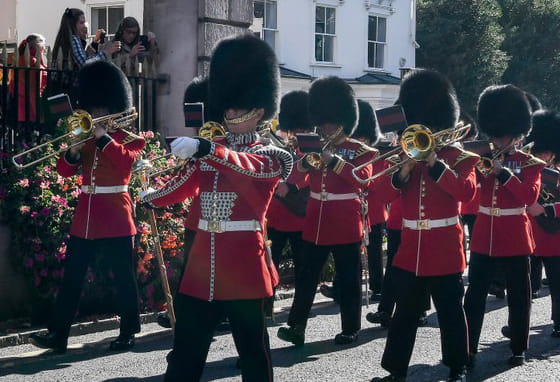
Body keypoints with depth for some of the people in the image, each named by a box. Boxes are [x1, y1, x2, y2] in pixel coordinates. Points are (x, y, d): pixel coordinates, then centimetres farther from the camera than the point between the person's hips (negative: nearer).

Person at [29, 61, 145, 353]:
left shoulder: (129, 138, 0)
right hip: (84, 218, 5)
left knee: (123, 279, 3)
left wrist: (104, 138, -21)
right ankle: (58, 335, 4)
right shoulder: (87, 138, 14)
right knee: (71, 278, 3)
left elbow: (126, 162, -21)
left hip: (115, 218, -5)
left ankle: (128, 333, 13)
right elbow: (64, 170, 7)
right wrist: (73, 151, -11)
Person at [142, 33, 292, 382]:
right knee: (185, 350, 7)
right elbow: (179, 189, 11)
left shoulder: (270, 156, -5)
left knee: (253, 348, 6)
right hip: (203, 262, 5)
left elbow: (247, 166, -27)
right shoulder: (208, 152, 14)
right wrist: (149, 196, -9)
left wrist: (203, 148, -42)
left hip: (244, 264, -5)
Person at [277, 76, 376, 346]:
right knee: (307, 277, 2)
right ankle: (296, 326, 2)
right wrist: (305, 164, -13)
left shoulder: (360, 150, -1)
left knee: (348, 279, 3)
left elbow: (363, 176, -18)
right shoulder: (317, 149, 13)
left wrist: (334, 161, -24)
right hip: (315, 225, 4)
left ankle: (350, 329, 12)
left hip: (346, 225, -4)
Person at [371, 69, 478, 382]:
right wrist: (402, 173, -15)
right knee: (405, 313, 9)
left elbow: (466, 192, -19)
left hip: (445, 250, -4)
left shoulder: (460, 157, -1)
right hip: (410, 250, 4)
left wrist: (435, 163, -23)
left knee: (451, 313, 5)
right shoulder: (409, 154, 11)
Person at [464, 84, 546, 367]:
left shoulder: (530, 162, -1)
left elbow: (530, 196, -16)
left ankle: (518, 350, 17)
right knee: (475, 295, 2)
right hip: (483, 236, 3)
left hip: (514, 237, -3)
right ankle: (469, 349, 8)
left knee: (518, 297, 5)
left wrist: (504, 173, -23)